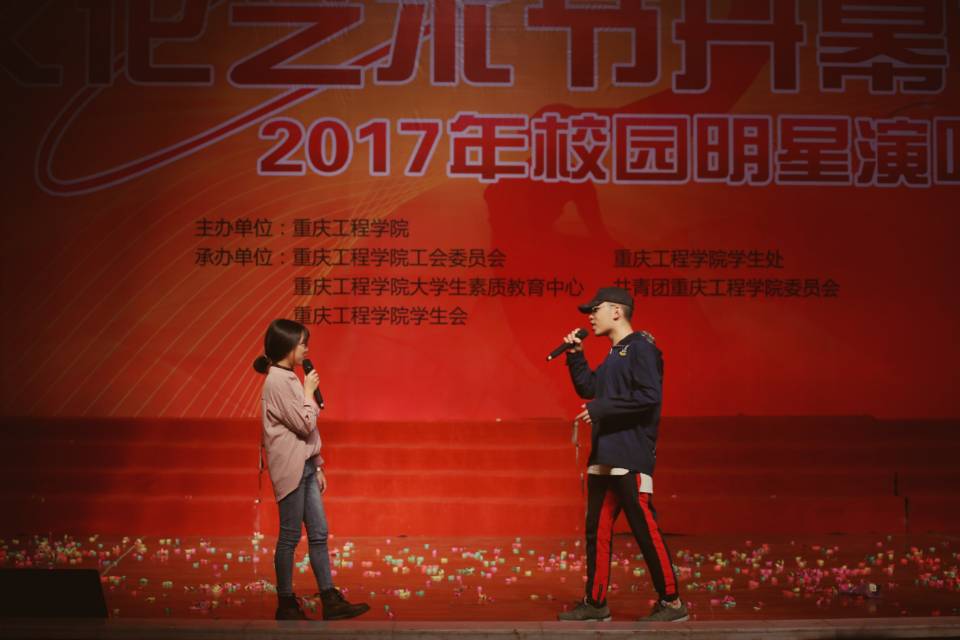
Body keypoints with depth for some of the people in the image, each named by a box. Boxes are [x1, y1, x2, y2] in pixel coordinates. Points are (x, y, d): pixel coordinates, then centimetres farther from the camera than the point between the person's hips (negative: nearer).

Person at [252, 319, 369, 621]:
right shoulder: (277, 382, -14)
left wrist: (317, 467, 18)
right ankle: (286, 604, 6)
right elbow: (305, 424, -17)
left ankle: (330, 601, 8)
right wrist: (309, 391, -6)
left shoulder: (289, 379, 16)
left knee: (319, 533, 6)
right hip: (290, 468, -9)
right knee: (290, 536, -2)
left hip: (304, 468, 9)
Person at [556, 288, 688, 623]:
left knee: (645, 528, -7)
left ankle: (671, 602, 0)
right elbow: (588, 388, 22)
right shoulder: (613, 355, 19)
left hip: (630, 457, -10)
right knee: (596, 530, 10)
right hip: (603, 457, 10)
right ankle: (595, 603, 17)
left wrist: (600, 409, -17)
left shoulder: (640, 347, -9)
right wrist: (575, 355, 12)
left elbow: (649, 396, -19)